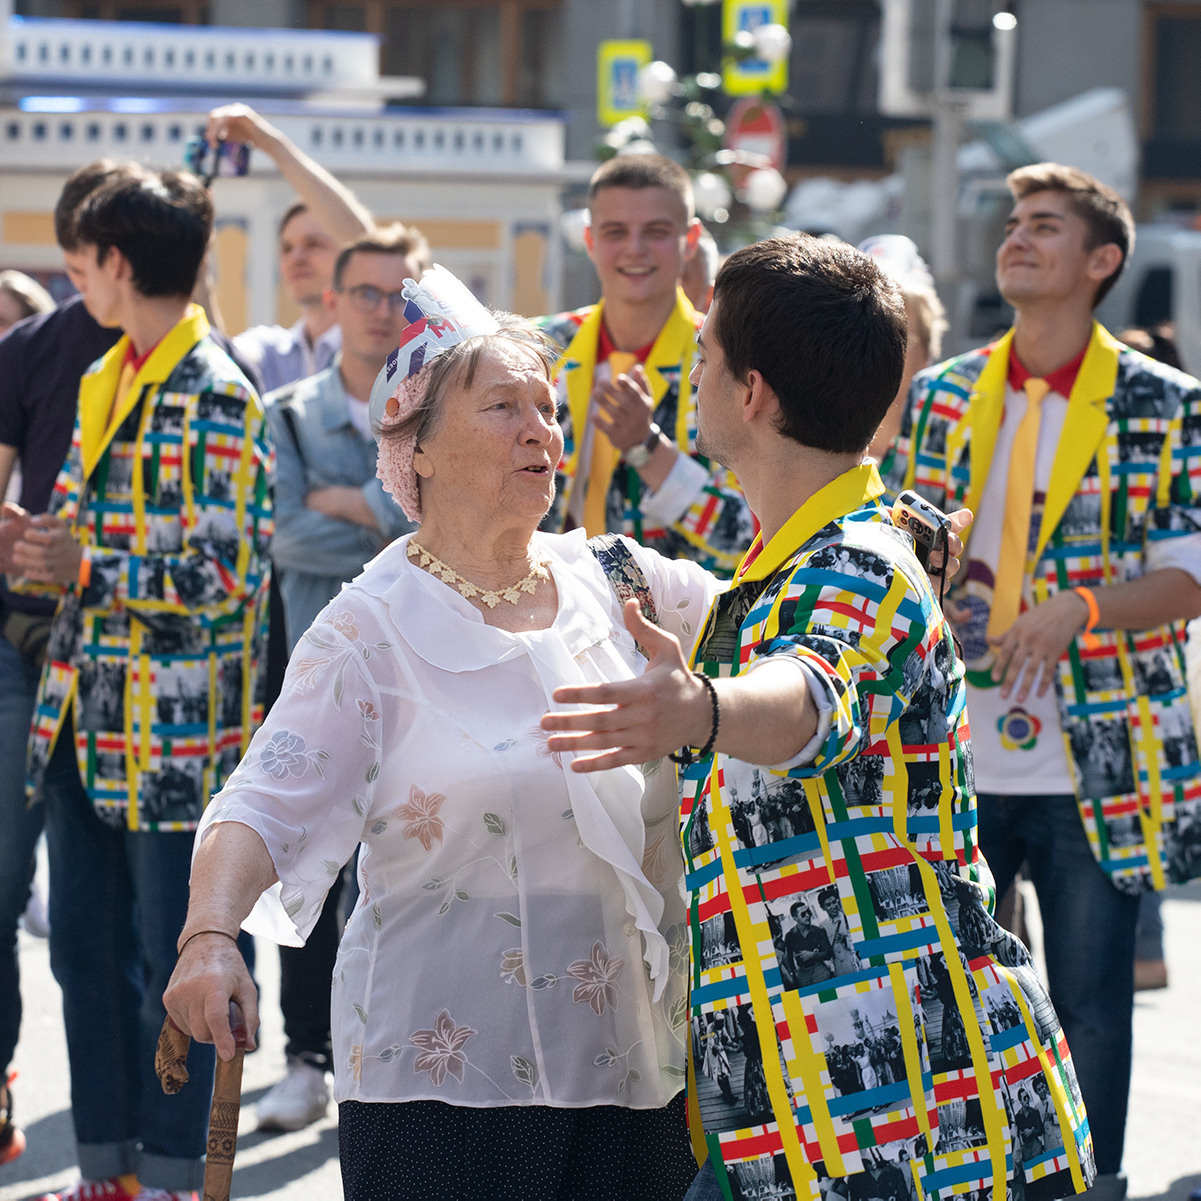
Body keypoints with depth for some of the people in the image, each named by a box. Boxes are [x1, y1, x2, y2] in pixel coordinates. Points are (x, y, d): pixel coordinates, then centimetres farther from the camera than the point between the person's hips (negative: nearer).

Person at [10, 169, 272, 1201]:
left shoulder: (216, 400, -12)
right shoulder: (103, 385, 14)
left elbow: (230, 575, -18)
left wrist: (88, 567, -15)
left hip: (176, 728, -8)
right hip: (83, 719, 8)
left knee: (171, 960, 1)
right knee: (86, 945, 12)